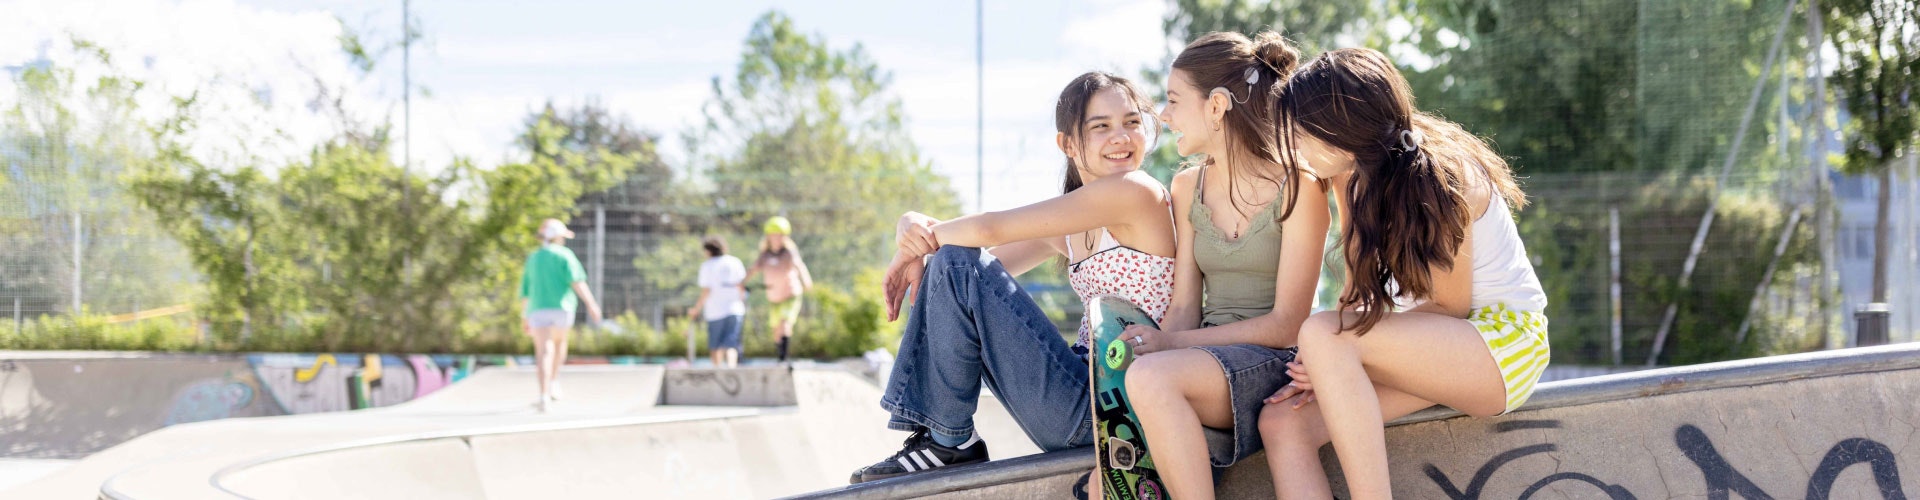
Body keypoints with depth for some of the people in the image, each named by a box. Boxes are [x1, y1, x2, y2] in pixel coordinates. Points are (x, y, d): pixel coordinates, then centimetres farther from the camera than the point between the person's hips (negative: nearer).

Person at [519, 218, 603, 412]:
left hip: (538, 310, 1)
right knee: (559, 342, 27)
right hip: (562, 309, -1)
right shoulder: (564, 255, 5)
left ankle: (544, 394, -27)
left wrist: (526, 319, 27)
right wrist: (591, 304, -15)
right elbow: (577, 280, -10)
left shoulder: (532, 259, 18)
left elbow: (525, 292, 19)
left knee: (544, 351, -9)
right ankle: (553, 383, 22)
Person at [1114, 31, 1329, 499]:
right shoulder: (1188, 188, 14)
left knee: (1150, 376, -35)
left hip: (1274, 364, -5)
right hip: (1207, 361, 5)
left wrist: (1169, 344, -17)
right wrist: (1158, 344, -12)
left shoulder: (1298, 188, -6)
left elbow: (1285, 325, -10)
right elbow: (1184, 308, 10)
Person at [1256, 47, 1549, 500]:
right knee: (1281, 421, -17)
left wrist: (1332, 351, -18)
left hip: (1504, 336, -8)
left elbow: (1451, 307, -15)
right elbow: (1360, 290, 4)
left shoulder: (1432, 179, -20)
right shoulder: (1350, 174, 2)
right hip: (1431, 345, 8)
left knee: (1322, 335, -32)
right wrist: (1327, 369, -14)